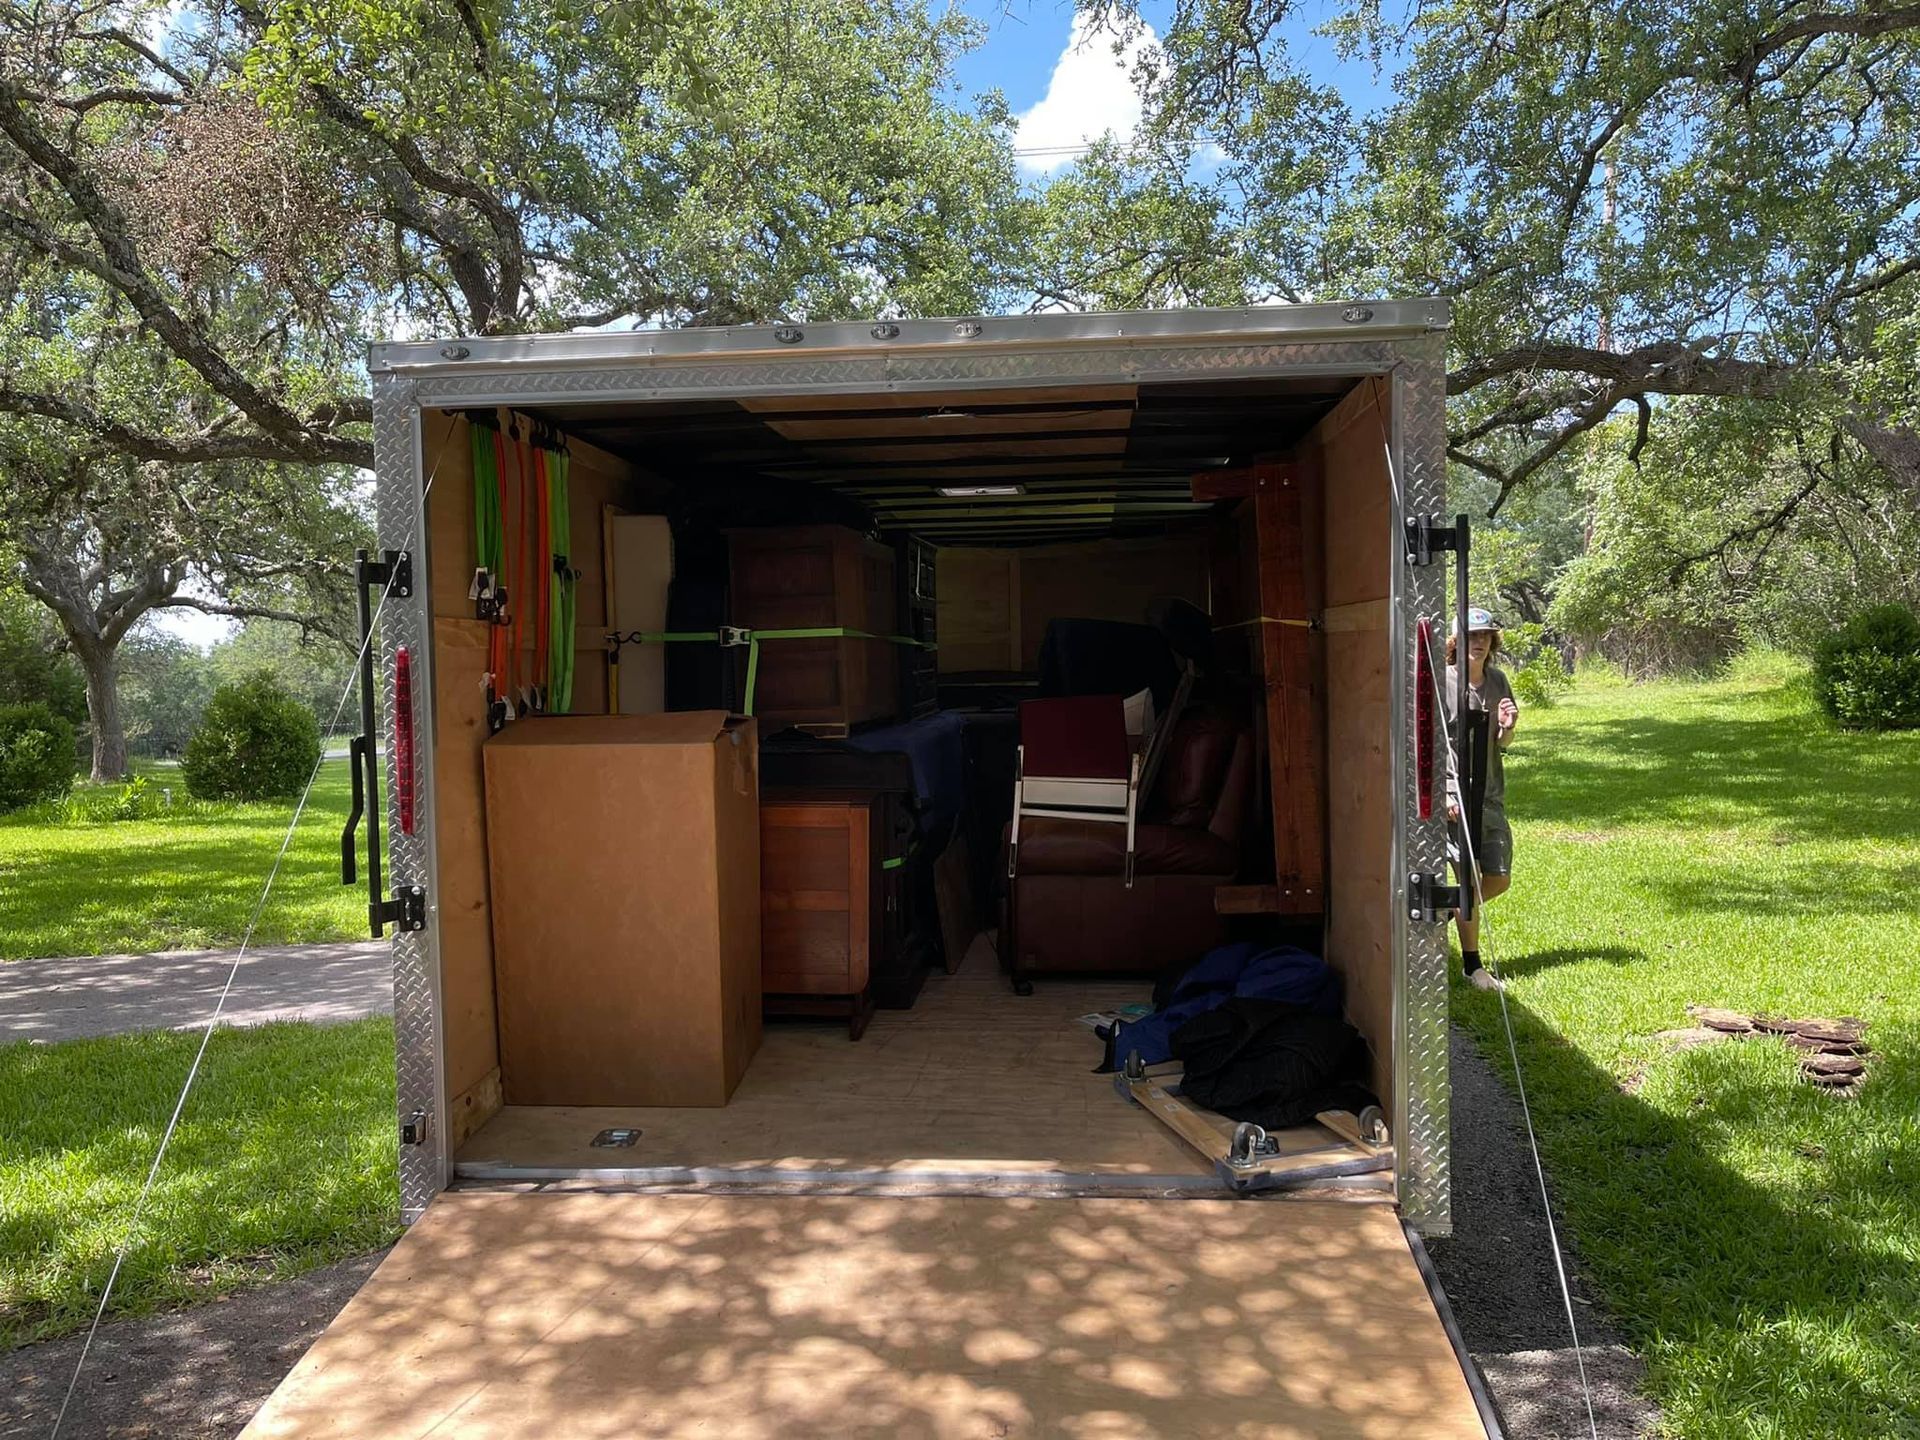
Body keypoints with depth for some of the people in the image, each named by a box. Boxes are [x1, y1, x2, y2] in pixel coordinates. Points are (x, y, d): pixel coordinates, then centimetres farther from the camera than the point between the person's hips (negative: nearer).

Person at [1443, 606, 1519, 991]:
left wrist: (1507, 727, -6)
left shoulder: (1497, 680, 7)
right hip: (1455, 796, -6)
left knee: (1499, 879, 9)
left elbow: (1500, 744, 17)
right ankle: (1472, 964, 14)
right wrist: (1446, 792, -18)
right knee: (1468, 880, -1)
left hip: (1490, 794, 6)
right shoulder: (1443, 682, -10)